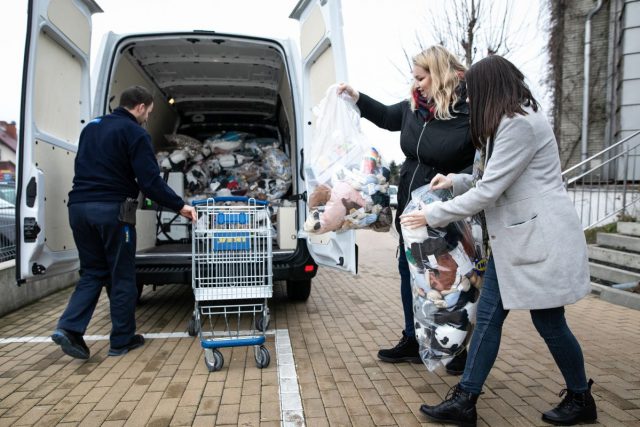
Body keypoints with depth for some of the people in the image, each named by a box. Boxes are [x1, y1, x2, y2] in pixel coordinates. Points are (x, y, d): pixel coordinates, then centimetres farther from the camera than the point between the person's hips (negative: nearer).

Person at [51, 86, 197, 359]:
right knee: (122, 277, 5)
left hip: (79, 207, 7)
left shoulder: (91, 127, 18)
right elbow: (151, 181, -15)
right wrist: (180, 206, -8)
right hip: (112, 210, -7)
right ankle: (122, 340, 14)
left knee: (92, 272, 16)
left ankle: (69, 328, 1)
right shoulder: (135, 134, -7)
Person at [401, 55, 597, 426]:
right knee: (488, 316, 7)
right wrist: (456, 181, 9)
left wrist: (432, 215, -12)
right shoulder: (511, 122, 16)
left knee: (549, 323, 5)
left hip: (540, 239, -10)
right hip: (515, 239, 10)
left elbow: (488, 192, -20)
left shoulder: (520, 124, -18)